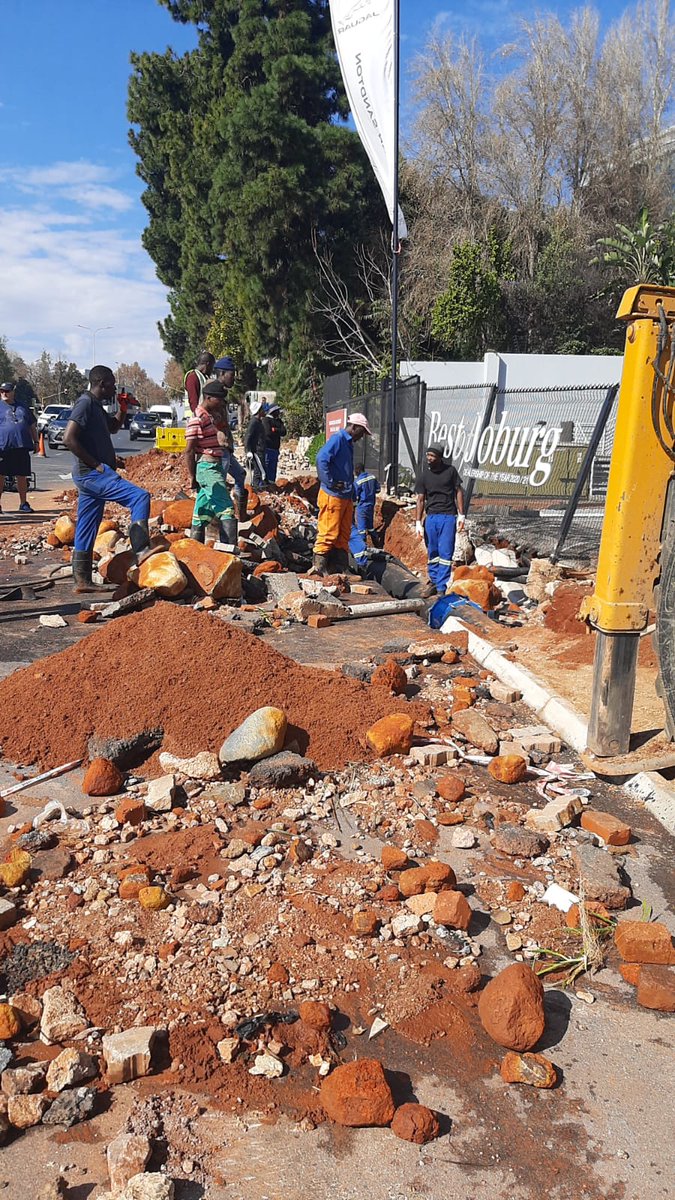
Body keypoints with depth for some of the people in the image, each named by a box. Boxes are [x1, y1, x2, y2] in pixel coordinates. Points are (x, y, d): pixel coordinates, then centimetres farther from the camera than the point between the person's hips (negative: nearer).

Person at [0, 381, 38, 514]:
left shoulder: (23, 407, 14)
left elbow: (32, 426, 20)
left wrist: (35, 441, 16)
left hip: (22, 447, 3)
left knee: (22, 477, 8)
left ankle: (23, 504, 18)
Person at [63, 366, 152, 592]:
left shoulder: (96, 406, 19)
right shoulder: (85, 403, -10)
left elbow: (113, 427, 37)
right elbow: (69, 439, -20)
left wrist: (122, 409, 19)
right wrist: (96, 465, -19)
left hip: (94, 475, 10)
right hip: (91, 474, -10)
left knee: (87, 529, 10)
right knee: (140, 496, -21)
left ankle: (82, 580, 14)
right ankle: (141, 550, -28)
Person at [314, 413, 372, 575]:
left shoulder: (348, 443, 19)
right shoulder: (337, 439, -10)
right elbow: (321, 459, -24)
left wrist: (352, 493, 18)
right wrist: (330, 483, -19)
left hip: (346, 497, 9)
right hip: (332, 496, -9)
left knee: (344, 534, 11)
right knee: (329, 532, -6)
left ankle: (341, 567, 17)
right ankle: (319, 566, 0)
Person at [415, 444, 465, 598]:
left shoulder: (450, 470, 2)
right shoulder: (423, 476, 4)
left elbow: (458, 492, 6)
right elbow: (420, 500, 4)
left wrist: (461, 515, -1)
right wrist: (418, 523, -2)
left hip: (448, 516, -2)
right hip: (431, 516, 2)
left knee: (445, 552, -6)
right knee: (432, 552, 7)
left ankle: (441, 588, -3)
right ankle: (433, 581, 22)